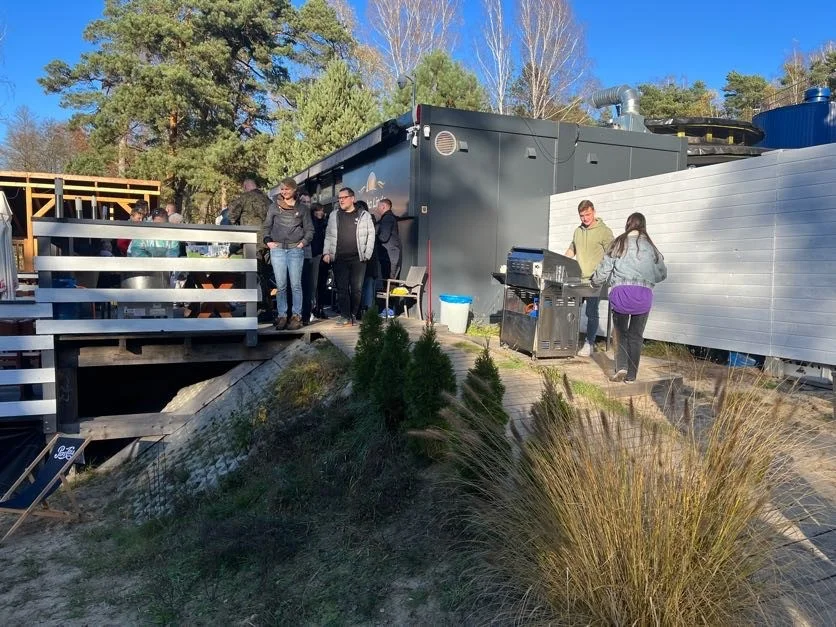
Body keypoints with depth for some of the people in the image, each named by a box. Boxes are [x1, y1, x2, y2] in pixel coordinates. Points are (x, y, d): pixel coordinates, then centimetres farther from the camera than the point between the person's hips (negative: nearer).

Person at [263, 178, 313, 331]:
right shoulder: (274, 206, 10)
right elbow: (267, 226, 15)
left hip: (296, 249, -1)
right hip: (277, 249, 1)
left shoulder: (302, 208, 8)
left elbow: (309, 229, 11)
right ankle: (282, 315, 7)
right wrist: (268, 240, 0)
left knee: (295, 285, -1)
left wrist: (304, 242, -4)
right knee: (280, 285, 2)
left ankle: (296, 316, 4)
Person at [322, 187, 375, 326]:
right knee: (342, 288, 0)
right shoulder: (334, 215, 13)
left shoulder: (364, 215, 5)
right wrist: (326, 252, 1)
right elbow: (328, 235, 13)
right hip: (339, 259, 2)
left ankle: (354, 315, 12)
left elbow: (371, 235, 3)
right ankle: (344, 316, 5)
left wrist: (367, 254, -5)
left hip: (358, 259, -2)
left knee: (357, 288, 0)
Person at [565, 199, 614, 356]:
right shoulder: (578, 231, 14)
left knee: (591, 312, -1)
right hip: (578, 279, 5)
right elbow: (571, 251, 27)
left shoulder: (604, 231, -4)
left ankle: (589, 343, 9)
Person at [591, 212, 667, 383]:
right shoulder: (650, 246, 10)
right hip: (644, 293, 1)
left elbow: (604, 268, 7)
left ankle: (621, 367, -1)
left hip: (620, 291, -1)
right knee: (636, 336, 12)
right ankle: (631, 375, 15)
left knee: (621, 333, 16)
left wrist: (595, 281, 26)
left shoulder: (619, 243, 5)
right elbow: (662, 274, 17)